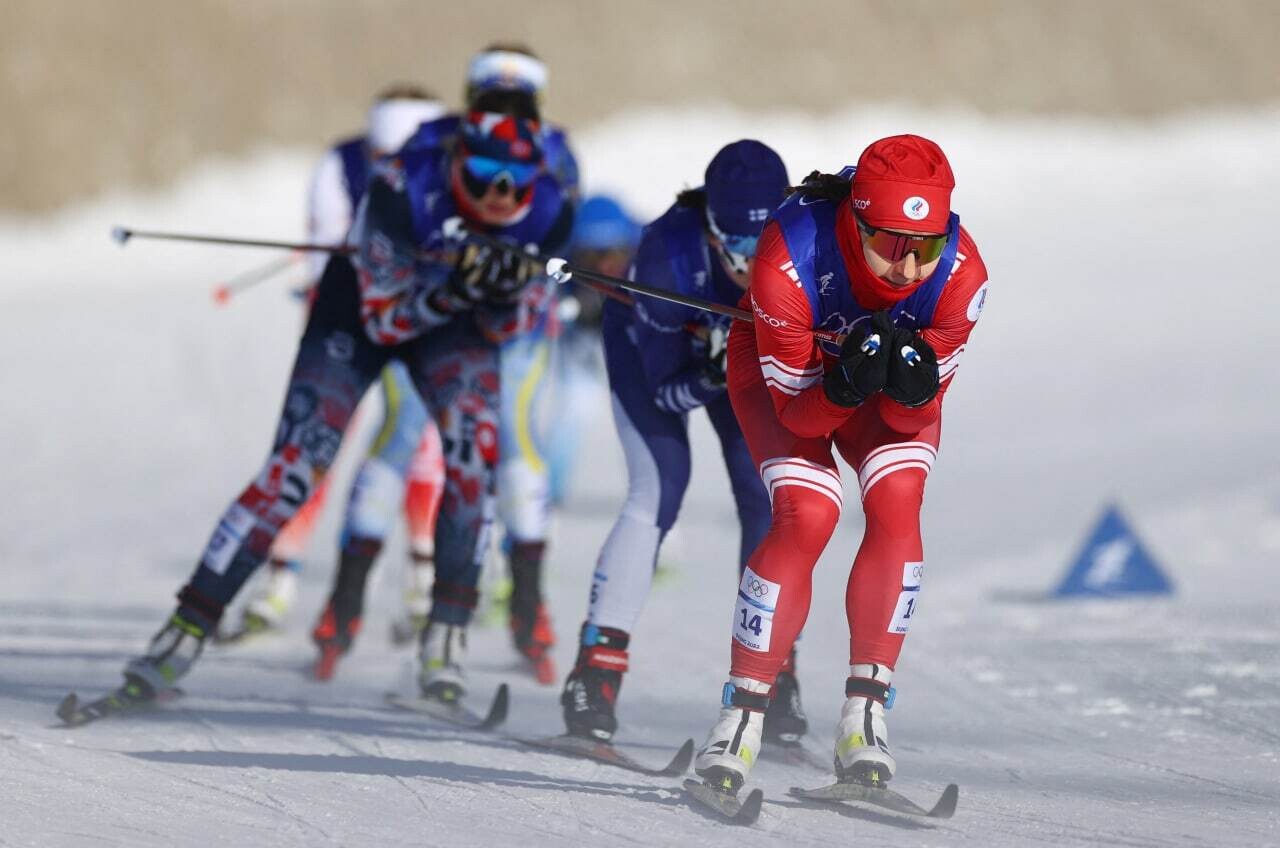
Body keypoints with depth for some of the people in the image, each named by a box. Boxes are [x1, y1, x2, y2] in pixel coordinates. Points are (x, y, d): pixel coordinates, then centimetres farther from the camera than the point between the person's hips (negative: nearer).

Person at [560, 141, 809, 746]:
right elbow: (665, 390, -30)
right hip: (648, 344, -3)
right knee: (658, 493, -18)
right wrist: (711, 377, -49)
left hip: (747, 349, 3)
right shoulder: (668, 253, -41)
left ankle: (772, 674, 5)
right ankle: (594, 676, -15)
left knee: (767, 497, -8)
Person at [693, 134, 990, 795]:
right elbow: (796, 412, -28)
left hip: (896, 362, 2)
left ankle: (865, 712, -12)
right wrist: (845, 386, -48)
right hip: (785, 367, -2)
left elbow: (913, 419, -21)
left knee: (896, 507, -20)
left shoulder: (960, 275, -33)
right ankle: (742, 711, -12)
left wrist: (913, 389, -44)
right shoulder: (790, 261, -40)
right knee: (806, 517, -21)